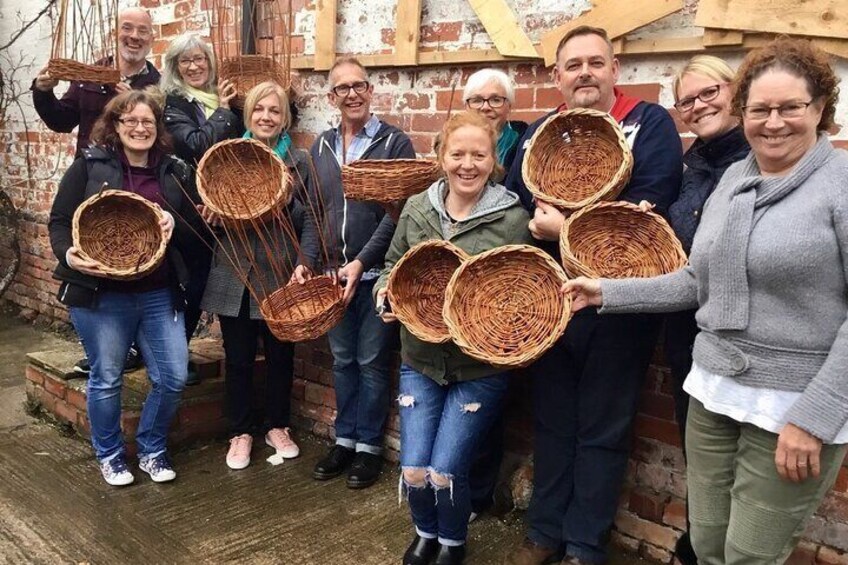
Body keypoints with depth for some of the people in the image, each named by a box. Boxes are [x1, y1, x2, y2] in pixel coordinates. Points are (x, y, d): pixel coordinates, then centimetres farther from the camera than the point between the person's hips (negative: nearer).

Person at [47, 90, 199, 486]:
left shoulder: (174, 172, 7)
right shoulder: (90, 165, -1)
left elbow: (195, 226, 12)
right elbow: (59, 221, -1)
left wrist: (174, 224, -10)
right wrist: (68, 254, -20)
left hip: (160, 294, 3)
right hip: (101, 293, -3)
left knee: (173, 377, 3)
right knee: (106, 378, 9)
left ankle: (152, 450, 27)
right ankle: (110, 455, 31)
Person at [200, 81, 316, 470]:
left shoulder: (299, 162, 2)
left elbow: (309, 220, -1)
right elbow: (209, 209, 11)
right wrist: (210, 215, -13)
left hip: (281, 277, 0)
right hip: (234, 277, 1)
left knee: (280, 355, 12)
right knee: (238, 358, 10)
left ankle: (277, 427, 32)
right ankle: (240, 433, 27)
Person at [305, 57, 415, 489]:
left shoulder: (395, 142, -5)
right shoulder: (321, 146, 11)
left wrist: (361, 261, -18)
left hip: (375, 273, -5)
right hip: (333, 273, 5)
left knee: (371, 361, 4)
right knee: (342, 360, 14)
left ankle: (369, 445, 19)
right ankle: (345, 440, 27)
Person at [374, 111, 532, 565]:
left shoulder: (513, 219, -11)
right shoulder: (416, 209, 1)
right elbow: (393, 265, 13)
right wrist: (385, 290, -8)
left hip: (480, 367, -3)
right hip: (420, 360, 3)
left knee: (445, 472, -3)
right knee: (413, 471, 3)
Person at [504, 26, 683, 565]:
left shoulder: (650, 123, -6)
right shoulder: (539, 132, 10)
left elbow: (649, 205, -19)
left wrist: (568, 229, -18)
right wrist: (540, 217, -18)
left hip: (618, 308, -4)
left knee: (602, 430, 8)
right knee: (552, 421, 15)